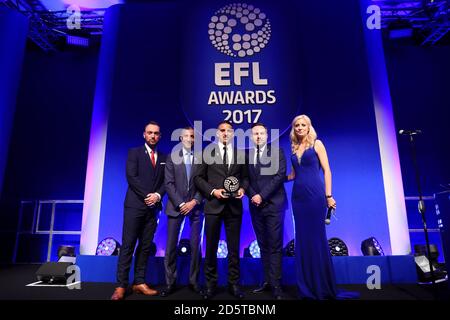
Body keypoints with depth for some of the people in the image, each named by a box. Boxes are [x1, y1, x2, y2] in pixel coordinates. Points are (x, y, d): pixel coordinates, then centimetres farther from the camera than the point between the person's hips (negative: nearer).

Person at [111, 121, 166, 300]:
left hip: (153, 207, 4)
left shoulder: (163, 158, 14)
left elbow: (166, 181, 9)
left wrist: (158, 195, -10)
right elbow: (131, 177, -9)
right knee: (128, 245, -2)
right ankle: (121, 285, 4)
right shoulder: (134, 152, 3)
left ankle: (139, 283, 14)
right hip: (135, 205, -4)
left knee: (145, 246, 6)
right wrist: (146, 196, -14)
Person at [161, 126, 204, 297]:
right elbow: (169, 183, -1)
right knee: (171, 246, 2)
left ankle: (194, 281, 18)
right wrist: (180, 203, -10)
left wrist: (194, 202, -10)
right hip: (176, 206, 0)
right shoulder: (172, 157, 6)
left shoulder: (202, 158, 4)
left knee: (195, 246, 5)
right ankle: (170, 283, 14)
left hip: (195, 206, 0)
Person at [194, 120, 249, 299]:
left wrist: (242, 188, -8)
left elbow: (245, 176, 12)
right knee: (211, 247, 8)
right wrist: (212, 191, -11)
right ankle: (210, 284, 24)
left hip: (234, 206, 1)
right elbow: (199, 177, 1)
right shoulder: (207, 152, 4)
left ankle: (234, 284, 23)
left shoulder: (241, 153, 9)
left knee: (234, 247, 9)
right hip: (213, 204, -1)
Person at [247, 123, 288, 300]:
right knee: (263, 246, 10)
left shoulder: (277, 151, 1)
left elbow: (280, 175, -9)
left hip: (273, 205, -4)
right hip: (256, 205, 4)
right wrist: (252, 196, -8)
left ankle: (276, 285, 4)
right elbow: (245, 179, 10)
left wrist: (262, 195, -14)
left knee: (274, 246, -2)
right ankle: (267, 281, 19)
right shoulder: (247, 155, 12)